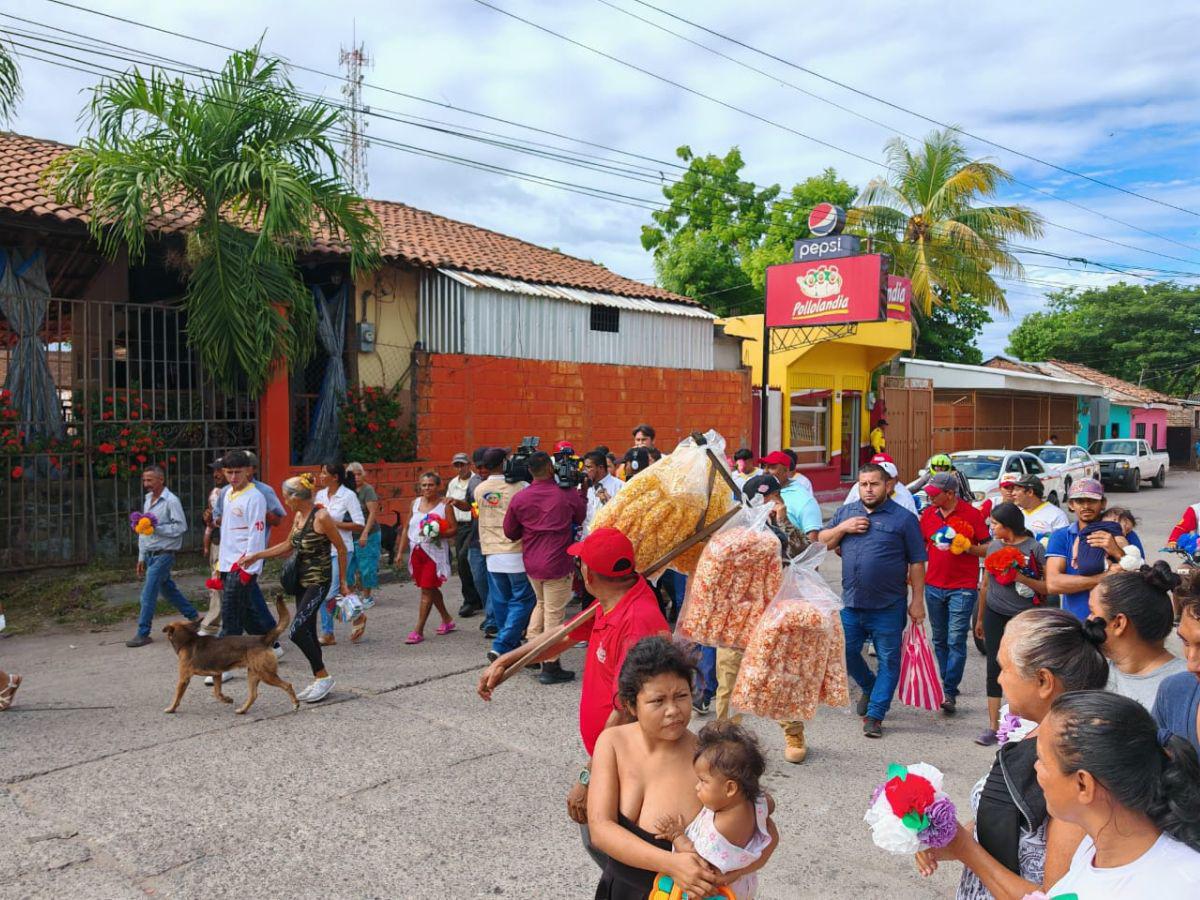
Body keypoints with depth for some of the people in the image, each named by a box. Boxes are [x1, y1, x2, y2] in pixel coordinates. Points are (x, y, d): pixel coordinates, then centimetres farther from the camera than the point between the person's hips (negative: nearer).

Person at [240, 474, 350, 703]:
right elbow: (288, 545, 20)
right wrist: (257, 555, 16)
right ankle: (320, 682, 21)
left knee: (296, 631, -13)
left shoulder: (321, 516, -17)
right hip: (301, 579, 8)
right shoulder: (298, 516, 7)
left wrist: (343, 582, -7)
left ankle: (323, 676, 1)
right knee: (308, 632, 11)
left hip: (318, 581, -8)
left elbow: (342, 549, -11)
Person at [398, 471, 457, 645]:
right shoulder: (415, 503, 10)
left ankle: (419, 631, -3)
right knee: (431, 588, 14)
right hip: (416, 551, 6)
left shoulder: (444, 505, -5)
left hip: (435, 552, -6)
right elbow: (407, 528, 15)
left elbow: (453, 530, -8)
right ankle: (447, 620, 31)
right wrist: (401, 552, 14)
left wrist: (438, 534, -26)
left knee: (427, 590, -6)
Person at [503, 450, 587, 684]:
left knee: (542, 603, 27)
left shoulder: (519, 498, -3)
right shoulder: (567, 495, -9)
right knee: (554, 614, 3)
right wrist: (581, 494, 24)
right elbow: (581, 517, 11)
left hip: (531, 563, 4)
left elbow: (510, 532, 6)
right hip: (558, 564, -4)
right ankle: (550, 667, 7)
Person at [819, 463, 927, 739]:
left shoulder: (903, 518, -4)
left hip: (888, 607, -4)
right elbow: (823, 543, 12)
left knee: (888, 662, 3)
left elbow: (917, 562, -3)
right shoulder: (845, 513, 8)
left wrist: (917, 601, -6)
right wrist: (842, 528, -6)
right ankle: (870, 688, 39)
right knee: (846, 653, 12)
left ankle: (875, 714, 14)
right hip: (851, 603, 4)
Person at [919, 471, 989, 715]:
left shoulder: (971, 514, -6)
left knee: (956, 641, -6)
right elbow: (921, 546, 18)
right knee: (939, 640, 11)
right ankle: (946, 684, 23)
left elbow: (988, 548, -2)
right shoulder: (928, 514, 7)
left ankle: (950, 692, -3)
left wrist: (967, 548, -19)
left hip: (962, 588, -5)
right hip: (933, 586, 5)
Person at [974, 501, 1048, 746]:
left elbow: (1048, 587, -9)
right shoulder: (994, 546, 8)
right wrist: (980, 618, 22)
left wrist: (1021, 577, -22)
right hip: (995, 614, 4)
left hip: (1024, 615, -4)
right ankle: (993, 726, 4)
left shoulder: (1034, 548, -7)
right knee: (994, 666, 0)